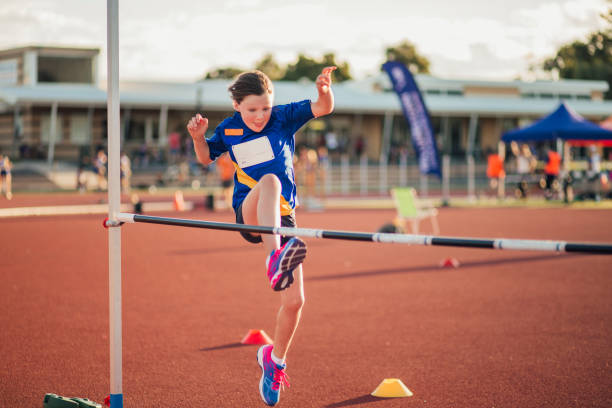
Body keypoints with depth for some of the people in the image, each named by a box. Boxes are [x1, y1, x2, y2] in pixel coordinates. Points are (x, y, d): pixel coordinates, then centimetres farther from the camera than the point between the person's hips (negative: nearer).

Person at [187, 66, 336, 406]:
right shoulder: (228, 130, 4)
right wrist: (197, 136, -1)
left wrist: (324, 91, -34)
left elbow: (324, 109, -11)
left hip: (282, 218, 2)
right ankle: (275, 259, -62)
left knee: (295, 300, -4)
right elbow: (206, 158, 20)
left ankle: (275, 359, 25)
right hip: (249, 215, -2)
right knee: (269, 180, -38)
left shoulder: (283, 118, 0)